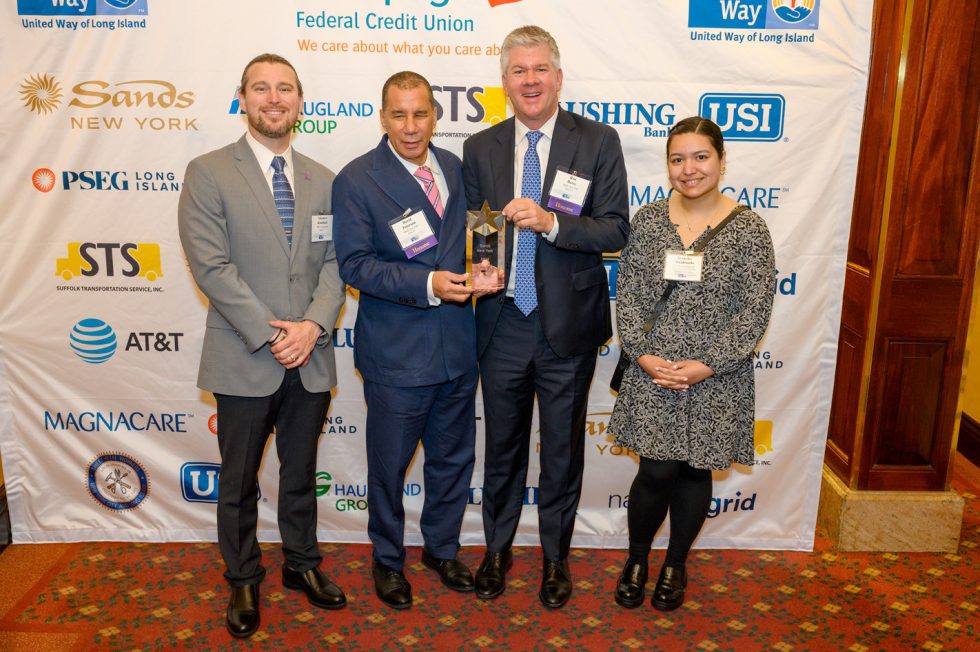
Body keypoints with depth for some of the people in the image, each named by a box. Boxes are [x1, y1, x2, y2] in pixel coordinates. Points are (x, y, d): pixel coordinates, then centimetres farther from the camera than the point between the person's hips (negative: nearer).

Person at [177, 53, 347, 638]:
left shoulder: (322, 181, 9)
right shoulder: (209, 173, -4)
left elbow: (334, 262, 4)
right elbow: (212, 266, -12)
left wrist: (313, 325, -13)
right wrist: (269, 335, -16)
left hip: (310, 359, 3)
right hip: (244, 361, -3)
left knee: (301, 473, 18)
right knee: (239, 482, 12)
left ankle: (303, 563, 37)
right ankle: (244, 581, 31)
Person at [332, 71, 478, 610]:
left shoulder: (456, 168, 5)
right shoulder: (356, 180, -10)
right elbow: (355, 265, -14)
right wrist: (427, 284, -25)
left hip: (457, 345, 5)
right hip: (396, 353, -4)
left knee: (453, 458, 19)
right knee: (389, 463, 13)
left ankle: (442, 548, 42)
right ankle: (387, 559, 37)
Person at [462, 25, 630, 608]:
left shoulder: (598, 142, -6)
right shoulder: (480, 149, 3)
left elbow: (616, 231, -10)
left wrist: (550, 222, -25)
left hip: (568, 325, -2)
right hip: (503, 325, 2)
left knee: (563, 450, 14)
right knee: (503, 447, 17)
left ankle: (556, 557, 35)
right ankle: (498, 550, 38)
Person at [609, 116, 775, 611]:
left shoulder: (748, 229, -6)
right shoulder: (648, 219, 1)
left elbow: (755, 311, -7)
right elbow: (627, 294, 1)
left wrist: (708, 365, -15)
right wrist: (642, 354, -11)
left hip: (716, 380, 0)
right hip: (652, 373, 1)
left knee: (694, 472, 12)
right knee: (655, 472, 1)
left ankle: (676, 563, 35)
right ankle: (636, 559, 28)